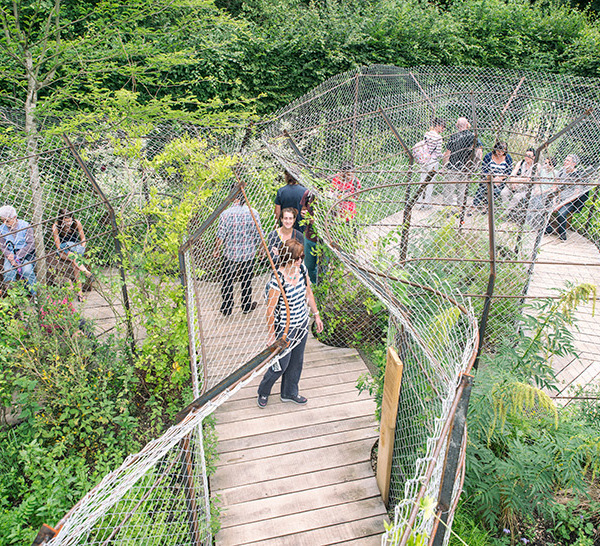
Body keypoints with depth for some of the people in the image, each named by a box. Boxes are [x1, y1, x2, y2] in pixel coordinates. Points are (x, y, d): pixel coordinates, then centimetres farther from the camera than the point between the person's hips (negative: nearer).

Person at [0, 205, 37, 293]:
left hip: (25, 254, -3)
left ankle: (35, 295, -13)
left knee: (27, 271, -27)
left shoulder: (25, 226, -8)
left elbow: (31, 245, -12)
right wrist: (11, 258, -19)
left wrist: (17, 256, -18)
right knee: (8, 272, -23)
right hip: (10, 255, 3)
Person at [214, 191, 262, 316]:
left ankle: (226, 308, 23)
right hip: (248, 254, 2)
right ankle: (247, 306, 31)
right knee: (247, 281, 17)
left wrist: (216, 250, 6)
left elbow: (220, 236, -10)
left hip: (230, 254, -1)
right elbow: (259, 235, -3)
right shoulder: (253, 213, -8)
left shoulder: (225, 214, -14)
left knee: (227, 282, 14)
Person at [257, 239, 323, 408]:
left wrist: (316, 315, 14)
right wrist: (272, 335, -13)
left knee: (297, 361, 21)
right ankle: (263, 391, 37)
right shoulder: (277, 278, -28)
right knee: (281, 364, 8)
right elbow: (270, 310, -20)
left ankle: (289, 392, 44)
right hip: (285, 327, -6)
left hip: (302, 324, 6)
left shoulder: (302, 268, -7)